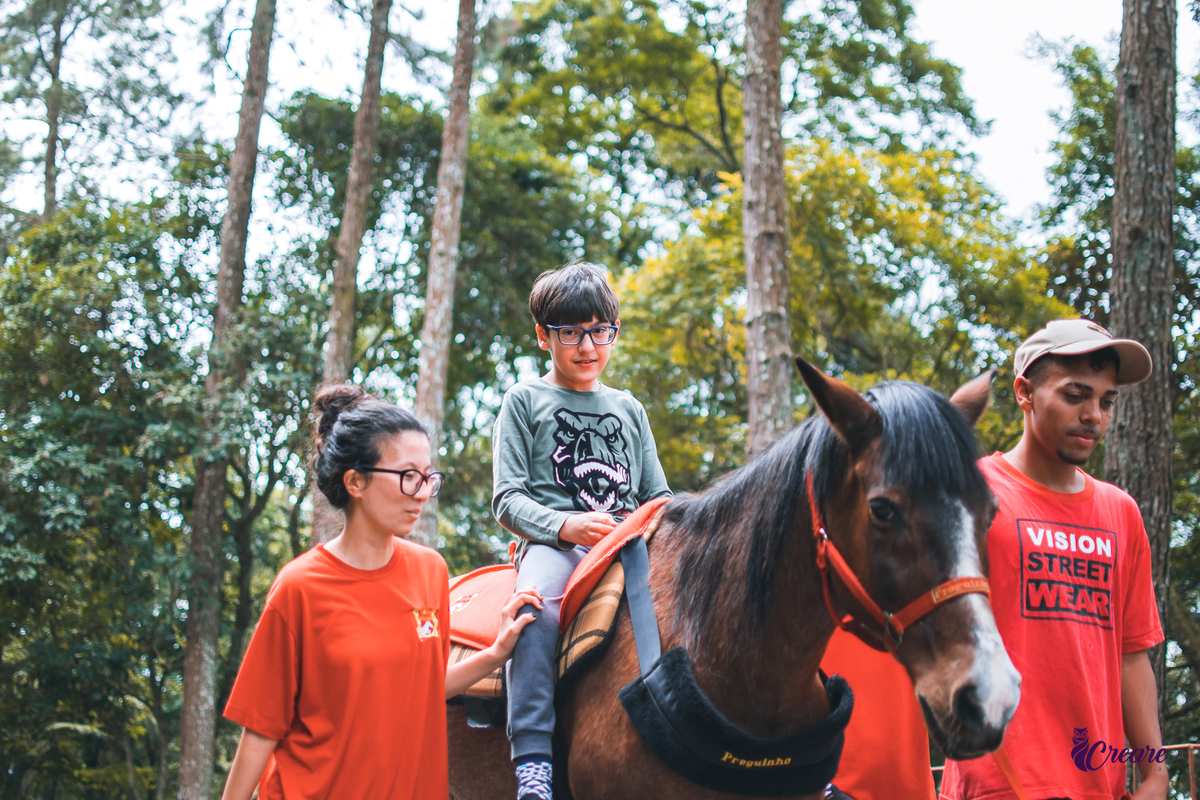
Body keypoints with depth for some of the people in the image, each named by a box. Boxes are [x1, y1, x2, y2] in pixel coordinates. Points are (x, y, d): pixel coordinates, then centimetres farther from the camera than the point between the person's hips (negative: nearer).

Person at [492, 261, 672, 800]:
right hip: (554, 546, -4)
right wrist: (566, 525, -17)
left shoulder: (628, 409, 22)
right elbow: (508, 498, 1)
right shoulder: (525, 401, 10)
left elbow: (658, 497, 23)